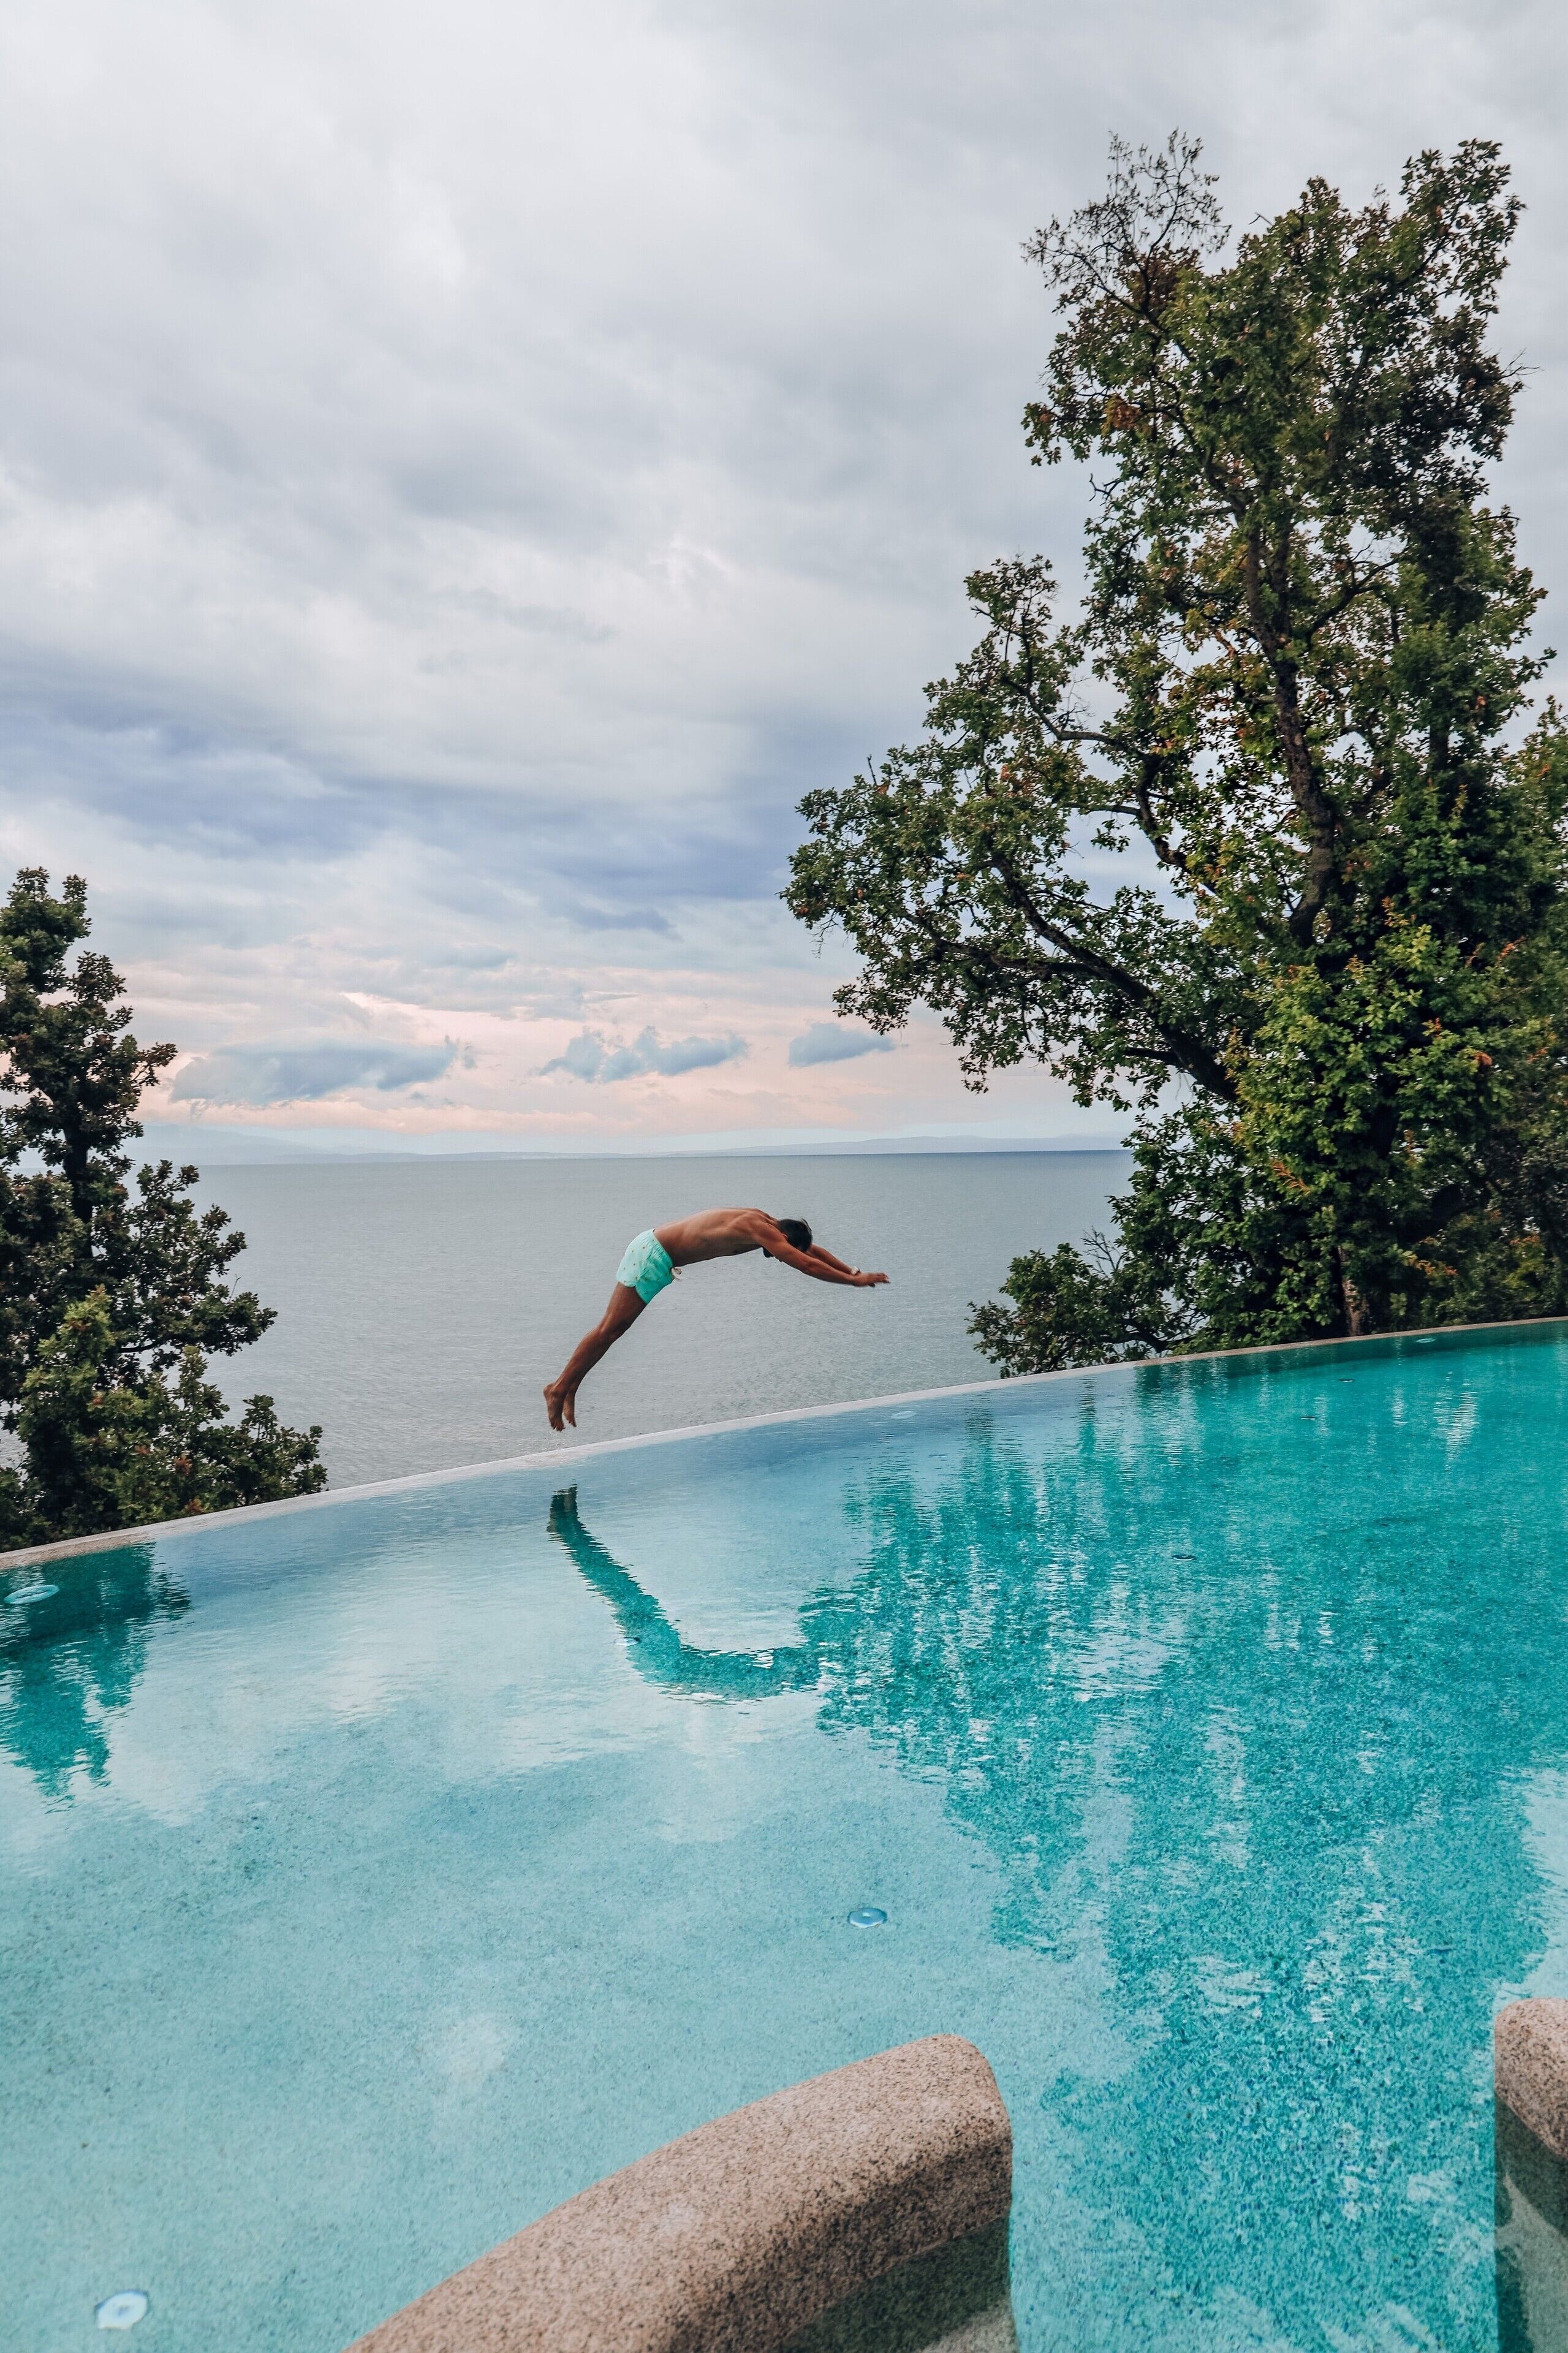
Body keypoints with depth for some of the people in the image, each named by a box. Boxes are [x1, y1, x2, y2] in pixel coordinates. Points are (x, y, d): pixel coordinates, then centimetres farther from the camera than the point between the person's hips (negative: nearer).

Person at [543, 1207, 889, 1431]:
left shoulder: (766, 1224, 6)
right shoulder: (762, 1229, -21)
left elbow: (812, 1249, 18)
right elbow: (806, 1264, -28)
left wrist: (850, 1270, 13)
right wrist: (855, 1282, -21)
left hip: (653, 1250, 9)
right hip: (653, 1255, -9)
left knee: (613, 1328, 10)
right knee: (610, 1328, -5)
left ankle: (567, 1387, 15)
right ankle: (560, 1389, 2)